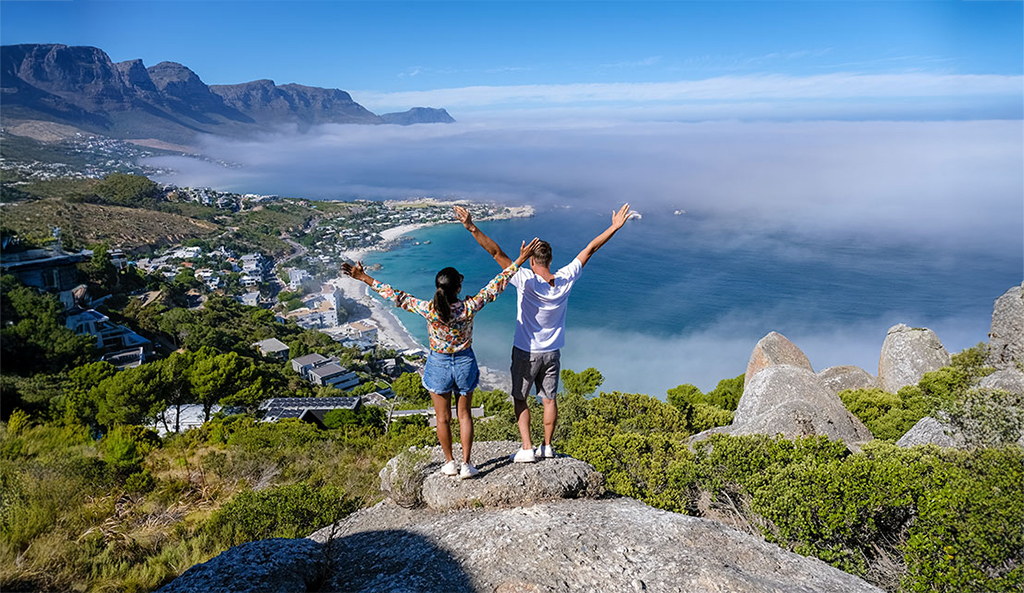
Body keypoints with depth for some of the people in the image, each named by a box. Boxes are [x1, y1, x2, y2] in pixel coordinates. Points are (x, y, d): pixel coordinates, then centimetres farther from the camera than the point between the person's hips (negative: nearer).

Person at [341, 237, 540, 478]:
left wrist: (365, 278, -5)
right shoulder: (468, 308, -22)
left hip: (438, 364, 0)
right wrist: (519, 261, -9)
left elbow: (397, 297, -14)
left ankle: (450, 463, 31)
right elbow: (495, 286, -16)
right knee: (464, 415, 18)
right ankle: (466, 464, 24)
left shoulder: (428, 310, -23)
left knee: (443, 417, 17)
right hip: (464, 362, 1)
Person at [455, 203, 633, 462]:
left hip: (526, 353, -4)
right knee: (549, 399, 16)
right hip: (552, 353, 4)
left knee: (520, 399, 12)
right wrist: (615, 227, 6)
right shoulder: (565, 280, -11)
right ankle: (547, 447, 27)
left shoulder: (525, 280, -22)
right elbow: (590, 249, -3)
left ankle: (527, 449, 10)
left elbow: (496, 252, -27)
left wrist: (472, 228, -28)